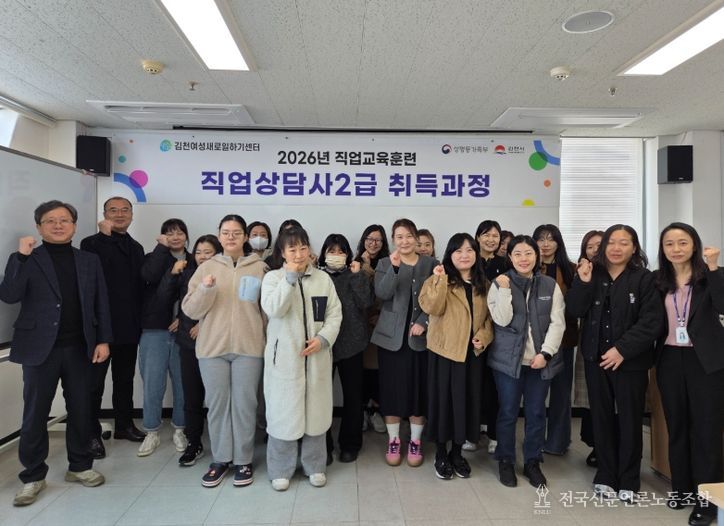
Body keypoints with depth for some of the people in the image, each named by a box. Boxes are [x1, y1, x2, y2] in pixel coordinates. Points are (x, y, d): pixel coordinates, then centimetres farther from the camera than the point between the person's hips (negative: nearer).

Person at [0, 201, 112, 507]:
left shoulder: (90, 261, 8)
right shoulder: (27, 259, 2)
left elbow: (101, 304, 6)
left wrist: (103, 340, -1)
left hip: (79, 348, 2)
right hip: (40, 348, -2)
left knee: (80, 410, 11)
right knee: (35, 414, 6)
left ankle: (80, 466, 26)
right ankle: (33, 476, 22)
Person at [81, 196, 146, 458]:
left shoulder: (136, 247, 13)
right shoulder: (92, 243, -3)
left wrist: (140, 319, 10)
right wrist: (106, 235, -19)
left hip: (129, 325, 6)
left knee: (125, 379, 16)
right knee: (95, 382, 5)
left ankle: (124, 425, 29)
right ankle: (92, 433, 16)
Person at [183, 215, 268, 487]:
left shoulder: (259, 267, 2)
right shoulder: (206, 267, 5)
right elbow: (190, 310, 0)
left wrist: (270, 341, -6)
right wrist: (205, 289, -17)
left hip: (249, 347, -1)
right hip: (212, 347, 1)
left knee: (244, 404, 6)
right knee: (217, 404, 9)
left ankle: (243, 460, 22)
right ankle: (221, 459, 26)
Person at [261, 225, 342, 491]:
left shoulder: (323, 278, 5)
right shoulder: (273, 277, -2)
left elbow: (335, 314, 3)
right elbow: (273, 309, -19)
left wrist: (323, 339, -12)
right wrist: (291, 276, -19)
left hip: (317, 356, 2)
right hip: (284, 356, -2)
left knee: (316, 410, 10)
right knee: (283, 411, 4)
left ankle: (315, 466, 29)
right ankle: (281, 470, 23)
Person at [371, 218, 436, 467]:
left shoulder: (430, 264, 5)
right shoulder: (385, 264, 4)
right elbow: (382, 293, -14)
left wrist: (423, 322, -12)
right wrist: (395, 267, -25)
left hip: (420, 337, 0)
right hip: (391, 336, 0)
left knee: (419, 389, 5)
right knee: (392, 389, 5)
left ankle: (415, 442, 22)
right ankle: (393, 441, 21)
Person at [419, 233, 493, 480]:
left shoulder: (483, 284, 9)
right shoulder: (439, 280, -4)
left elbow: (490, 316, 12)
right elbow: (432, 308, -20)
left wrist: (484, 336, -6)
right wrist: (440, 279, -27)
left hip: (473, 352, 4)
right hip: (445, 350, -4)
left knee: (467, 401, 11)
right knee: (444, 400, 5)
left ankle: (457, 452, 29)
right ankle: (441, 454, 23)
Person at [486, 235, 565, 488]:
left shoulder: (550, 285, 4)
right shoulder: (500, 283, -1)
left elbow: (557, 322, -1)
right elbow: (502, 320, -11)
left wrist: (546, 353, -11)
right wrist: (504, 289, -19)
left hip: (540, 359, 2)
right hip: (508, 359, -2)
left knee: (536, 412, 11)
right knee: (508, 412, 7)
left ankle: (533, 462, 28)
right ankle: (505, 461, 24)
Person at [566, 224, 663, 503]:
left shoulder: (644, 279, -5)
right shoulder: (592, 275, 4)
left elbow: (651, 322, -12)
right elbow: (574, 311, -5)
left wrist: (622, 349, -19)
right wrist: (583, 282, -19)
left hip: (631, 361, -2)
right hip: (596, 358, 3)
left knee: (629, 420, 8)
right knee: (601, 418, 12)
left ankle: (628, 480, 25)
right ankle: (606, 476, 27)